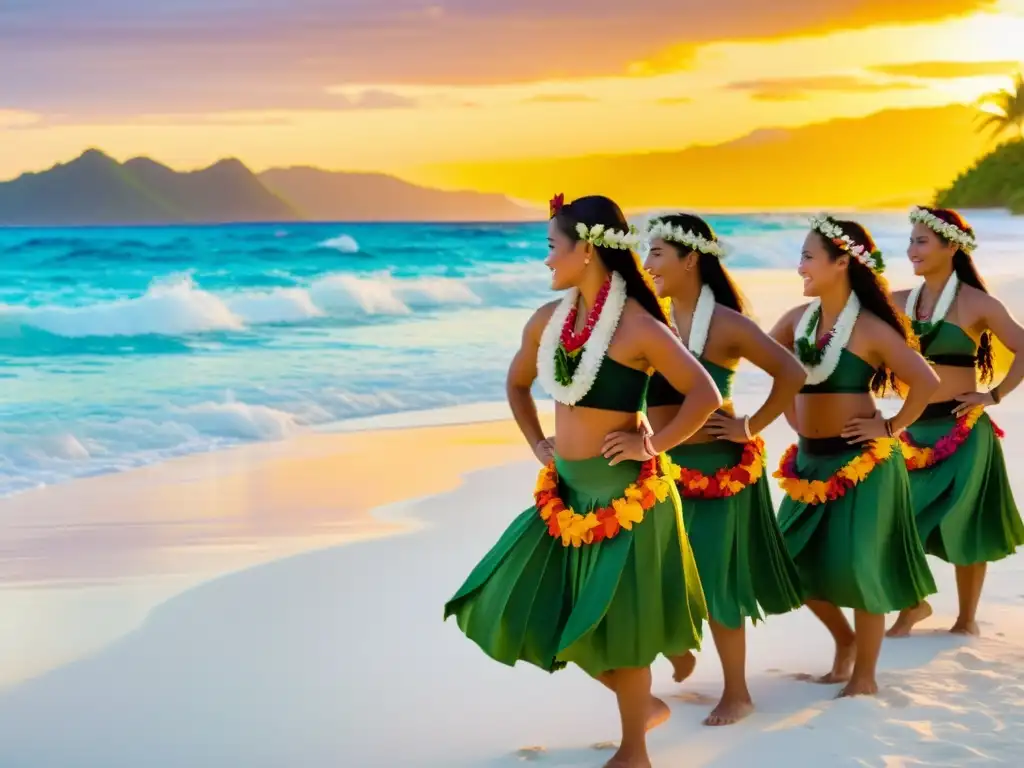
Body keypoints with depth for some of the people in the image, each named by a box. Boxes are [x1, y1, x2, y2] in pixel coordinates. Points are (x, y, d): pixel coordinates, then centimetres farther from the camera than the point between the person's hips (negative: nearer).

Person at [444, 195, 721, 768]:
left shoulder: (637, 326, -16)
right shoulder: (548, 321, 4)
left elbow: (706, 394, -15)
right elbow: (517, 384, 22)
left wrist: (654, 445, -14)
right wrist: (537, 443, 12)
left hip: (624, 490, -7)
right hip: (567, 489, 7)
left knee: (615, 620, 1)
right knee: (539, 611, 10)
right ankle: (644, 703, 29)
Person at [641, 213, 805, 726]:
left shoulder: (725, 324, -13)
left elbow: (792, 375, -13)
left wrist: (752, 427, -11)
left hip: (715, 468, -5)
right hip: (662, 469, 5)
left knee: (714, 581, 3)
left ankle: (736, 694, 18)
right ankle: (679, 653, 34)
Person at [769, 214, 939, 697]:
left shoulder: (870, 328, -16)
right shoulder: (798, 319, 2)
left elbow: (926, 381, -20)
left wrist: (891, 428, -14)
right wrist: (794, 417, 11)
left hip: (859, 462, -6)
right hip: (810, 461, 6)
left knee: (858, 568, 1)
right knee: (800, 564, 12)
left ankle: (864, 675, 17)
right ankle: (844, 639, 36)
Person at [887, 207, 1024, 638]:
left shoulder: (975, 304, -8)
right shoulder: (901, 302, 5)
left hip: (961, 430, -4)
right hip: (914, 428, 4)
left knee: (963, 524, 6)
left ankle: (967, 618, 20)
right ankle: (913, 603, 21)